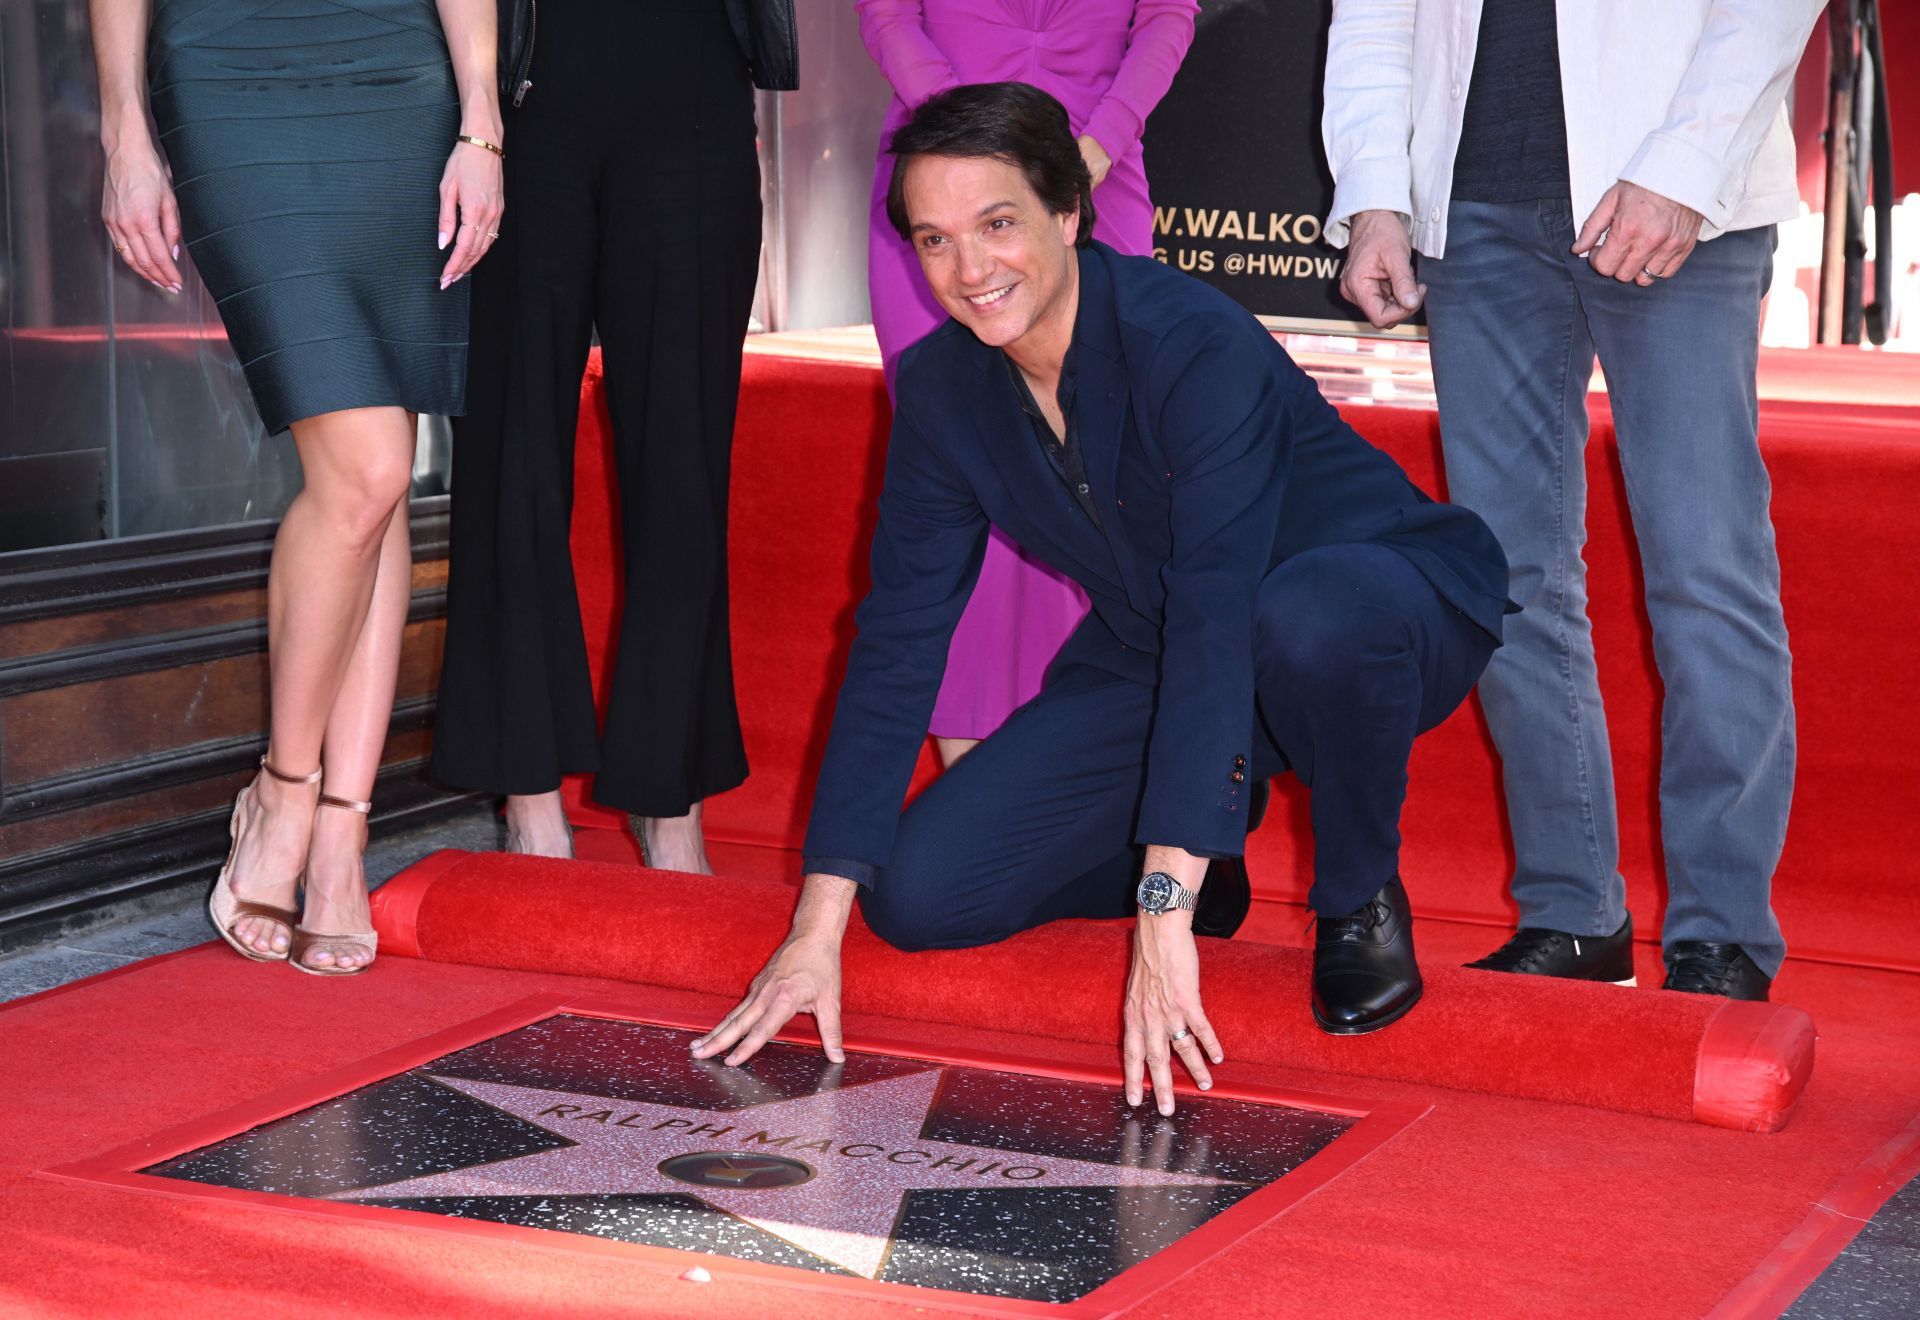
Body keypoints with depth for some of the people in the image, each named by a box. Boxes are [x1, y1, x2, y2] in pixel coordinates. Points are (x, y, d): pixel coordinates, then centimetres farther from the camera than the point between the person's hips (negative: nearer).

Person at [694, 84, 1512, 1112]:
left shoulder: (1199, 347, -29)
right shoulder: (943, 388, -9)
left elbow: (1219, 618, -37)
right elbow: (896, 641, -7)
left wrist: (1165, 919, -43)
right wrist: (817, 930, -12)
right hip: (1149, 659, 6)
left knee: (1311, 613, -43)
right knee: (918, 894, -11)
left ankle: (1361, 900, -12)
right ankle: (1213, 830, 16)